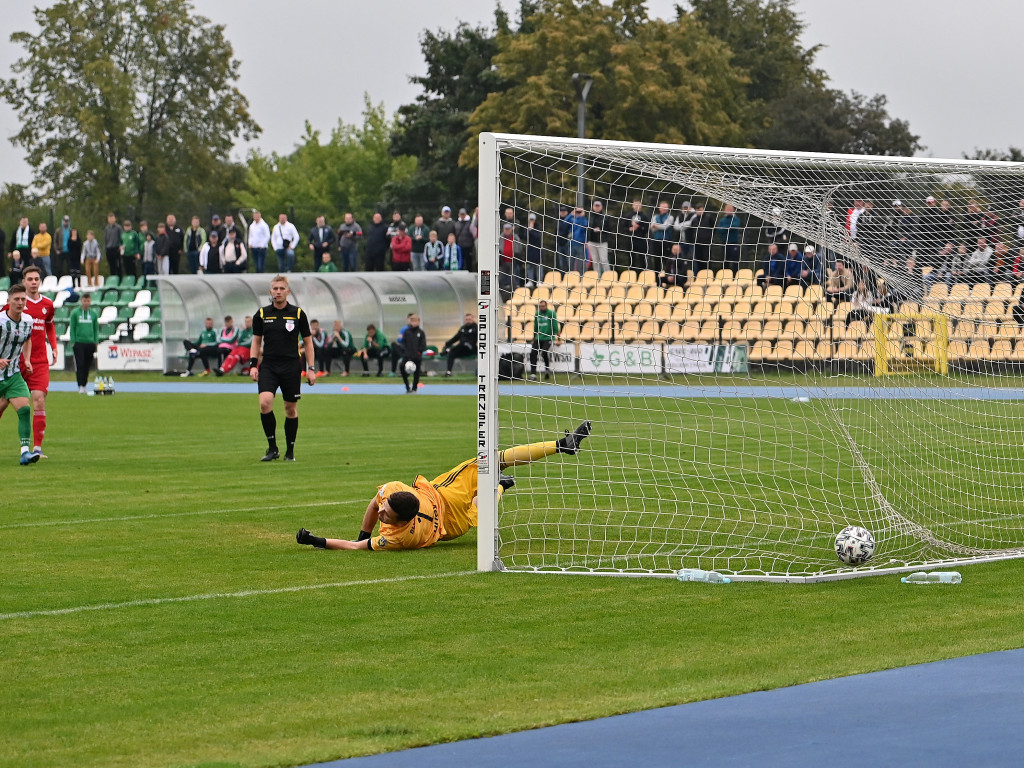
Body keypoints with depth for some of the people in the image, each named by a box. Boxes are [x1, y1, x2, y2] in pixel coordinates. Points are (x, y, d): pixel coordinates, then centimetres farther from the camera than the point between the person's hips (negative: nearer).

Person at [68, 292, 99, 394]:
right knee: (80, 365, -10)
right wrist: (73, 342, -3)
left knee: (87, 366, 6)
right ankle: (80, 386, -11)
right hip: (78, 342, -2)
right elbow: (72, 328, 3)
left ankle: (84, 385, 17)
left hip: (90, 343, 3)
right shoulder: (75, 313, 1)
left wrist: (96, 342, 6)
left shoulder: (94, 313, 8)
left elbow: (96, 329, 13)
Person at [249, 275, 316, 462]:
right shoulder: (262, 314, 5)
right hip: (268, 366, 0)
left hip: (291, 367, 0)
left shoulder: (298, 314, 1)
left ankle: (290, 452, 18)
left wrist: (311, 368, 2)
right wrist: (253, 365, 2)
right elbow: (256, 341, 14)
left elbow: (307, 342, 8)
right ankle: (272, 448, -9)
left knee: (291, 409, 4)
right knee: (265, 403, -19)